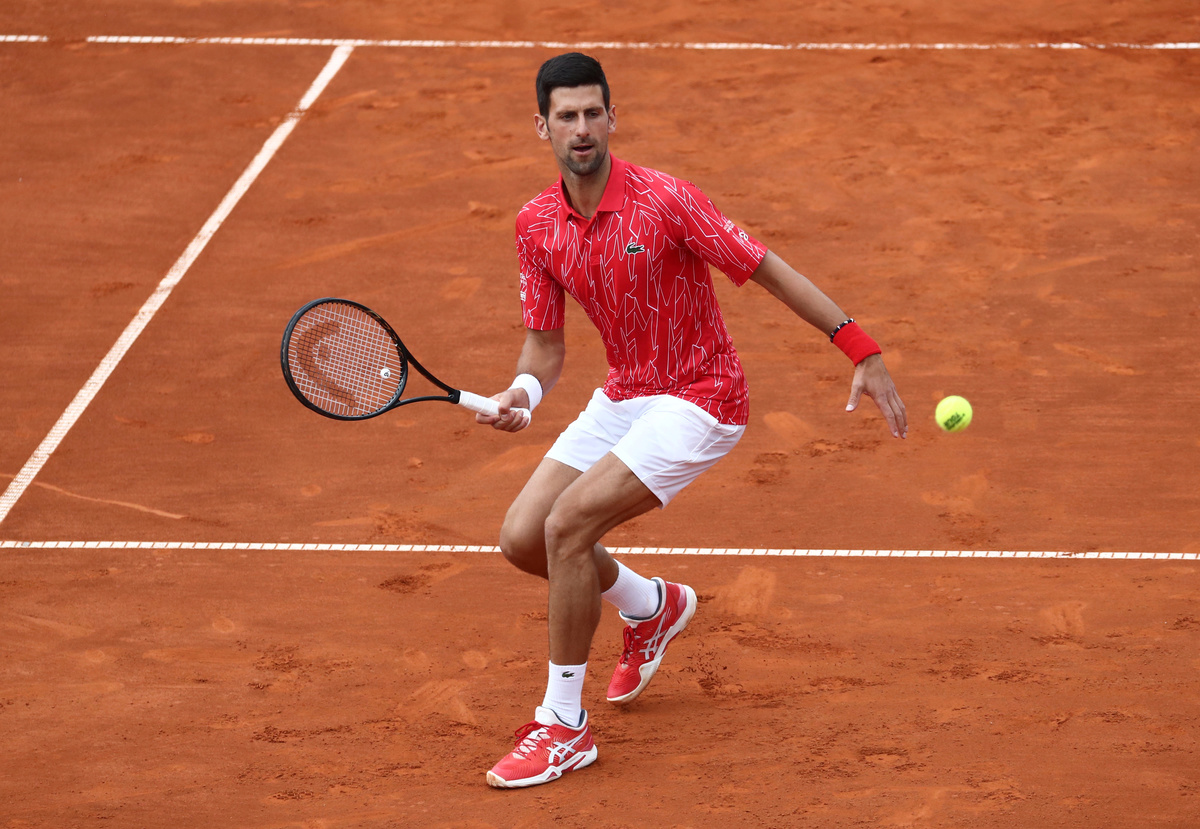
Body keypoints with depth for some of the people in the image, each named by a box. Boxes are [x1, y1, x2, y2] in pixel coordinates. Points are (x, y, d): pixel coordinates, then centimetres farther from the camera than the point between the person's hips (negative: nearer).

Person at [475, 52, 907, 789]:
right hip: (623, 396, 7)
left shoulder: (662, 200, -20)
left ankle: (565, 727, -8)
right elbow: (546, 343, 5)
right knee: (522, 538, 1)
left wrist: (864, 353, -18)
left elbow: (769, 270, -16)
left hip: (699, 401, -7)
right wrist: (522, 394, -19)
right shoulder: (537, 225, -2)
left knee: (567, 525, -22)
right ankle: (654, 607, 31)